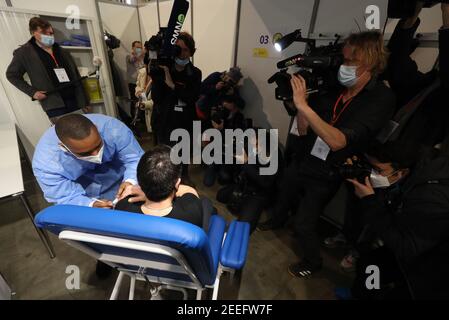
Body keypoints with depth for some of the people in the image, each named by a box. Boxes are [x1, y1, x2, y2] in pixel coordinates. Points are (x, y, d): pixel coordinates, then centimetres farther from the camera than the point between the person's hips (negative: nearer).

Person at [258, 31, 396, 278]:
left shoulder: (381, 99, -19)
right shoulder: (332, 87, -8)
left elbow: (338, 141, -32)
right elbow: (303, 130, -5)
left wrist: (303, 105, -37)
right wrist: (301, 97, -19)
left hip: (325, 176, -5)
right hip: (301, 161, 5)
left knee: (303, 224, 6)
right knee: (282, 196, 27)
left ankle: (313, 262, 39)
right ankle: (277, 220, 63)